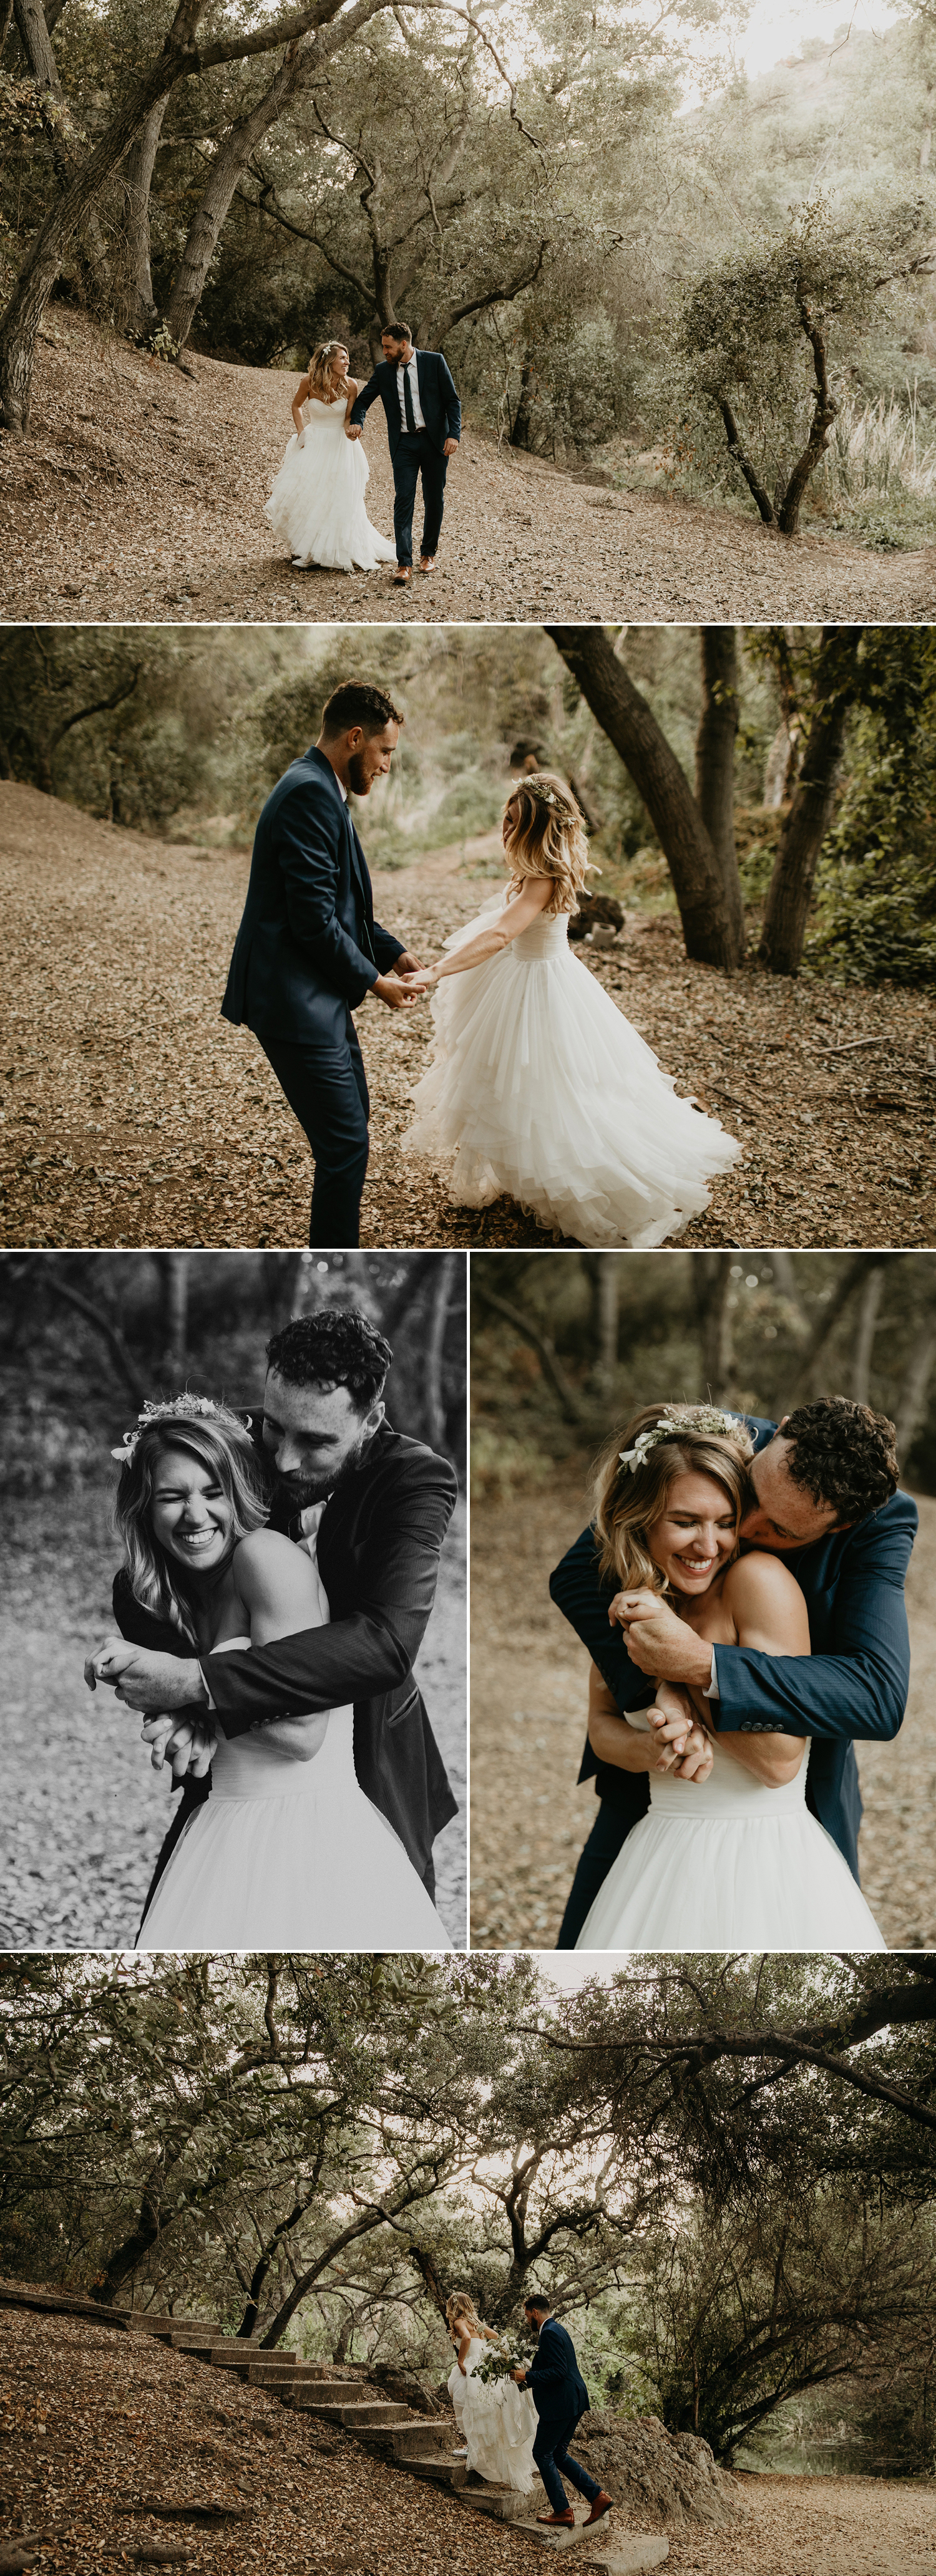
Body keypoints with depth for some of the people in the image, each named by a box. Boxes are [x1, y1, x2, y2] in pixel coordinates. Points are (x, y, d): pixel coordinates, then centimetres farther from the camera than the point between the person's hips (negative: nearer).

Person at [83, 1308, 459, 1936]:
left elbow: (386, 1642, -36)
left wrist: (198, 1682, -42)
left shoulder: (416, 1479, -22)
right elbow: (140, 1587, -11)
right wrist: (187, 1710, -32)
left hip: (368, 1770, -3)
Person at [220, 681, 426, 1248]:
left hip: (319, 996, 11)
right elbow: (314, 920, -23)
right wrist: (373, 981, -11)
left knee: (353, 1121, 19)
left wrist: (393, 953, 13)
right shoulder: (310, 795, -19)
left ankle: (337, 1258, 32)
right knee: (346, 1141, -8)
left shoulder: (321, 791, 15)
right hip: (295, 1003, -11)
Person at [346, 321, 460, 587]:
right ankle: (404, 565, -16)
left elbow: (452, 401, -2)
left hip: (434, 440, -1)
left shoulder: (434, 362, -2)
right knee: (404, 501, -10)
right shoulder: (383, 371, 5)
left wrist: (454, 435, -14)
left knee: (434, 501, 9)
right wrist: (357, 422, -9)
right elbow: (363, 400, 13)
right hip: (404, 443, 1)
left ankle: (429, 554, 29)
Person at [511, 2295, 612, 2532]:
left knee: (542, 2453, 0)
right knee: (558, 2454, 15)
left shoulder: (550, 2333, -16)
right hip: (573, 2404, 10)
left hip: (560, 2405, -10)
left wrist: (528, 2377, -16)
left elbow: (558, 2371, -23)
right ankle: (598, 2496, 9)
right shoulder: (557, 2330, 17)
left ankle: (562, 2511, 1)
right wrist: (530, 2378, 20)